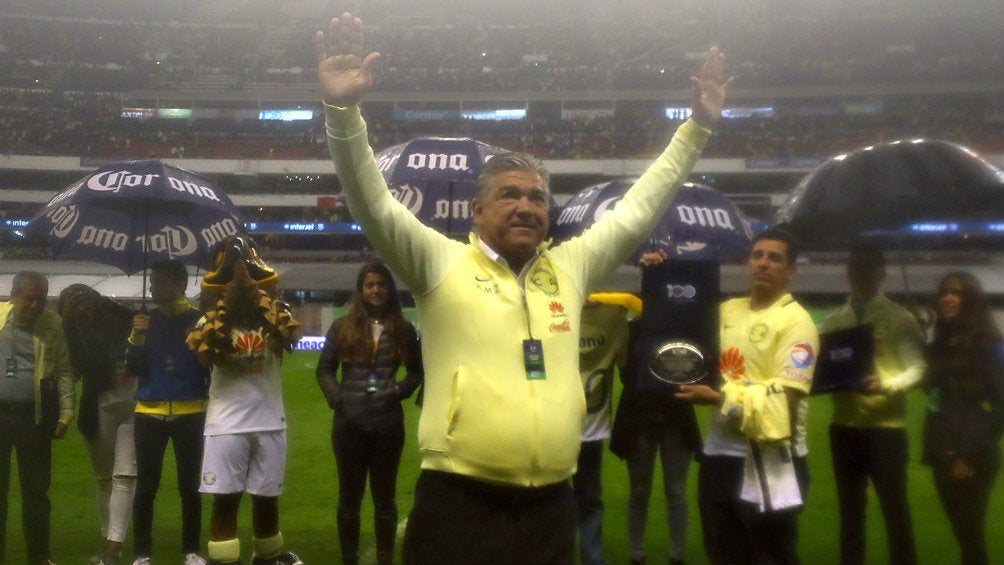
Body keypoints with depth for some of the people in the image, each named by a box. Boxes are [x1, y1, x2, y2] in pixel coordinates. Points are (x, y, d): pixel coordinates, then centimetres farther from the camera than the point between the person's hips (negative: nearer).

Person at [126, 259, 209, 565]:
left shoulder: (200, 320, -1)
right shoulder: (146, 320, 6)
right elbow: (133, 369, 1)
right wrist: (136, 338, -13)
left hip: (190, 414, -2)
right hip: (148, 414, 2)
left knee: (189, 485, 6)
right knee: (146, 486, 5)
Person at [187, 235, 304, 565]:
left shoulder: (276, 315, 3)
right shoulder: (212, 318, 1)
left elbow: (290, 336, -19)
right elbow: (203, 351, -19)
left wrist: (257, 295, -20)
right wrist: (228, 302, -21)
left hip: (269, 421, 2)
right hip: (226, 423, -1)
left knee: (267, 497, 13)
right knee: (225, 498, 0)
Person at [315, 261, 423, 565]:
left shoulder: (403, 329, 4)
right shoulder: (342, 327, 2)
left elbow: (416, 370, 13)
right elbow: (324, 369, 6)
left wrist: (401, 389, -6)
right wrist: (336, 397, -10)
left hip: (388, 422, 1)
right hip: (349, 422, 0)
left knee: (385, 496, 11)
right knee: (349, 496, 10)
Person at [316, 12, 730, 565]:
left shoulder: (570, 266, 11)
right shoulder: (441, 263, 0)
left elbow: (638, 209, 17)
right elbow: (373, 203, -11)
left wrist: (697, 126, 16)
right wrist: (343, 110, -25)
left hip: (550, 507, 4)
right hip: (458, 505, -4)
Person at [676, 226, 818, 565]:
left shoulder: (796, 321, -11)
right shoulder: (727, 310, 9)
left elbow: (785, 395, -19)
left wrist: (719, 397, -23)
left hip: (768, 461, -7)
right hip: (720, 451, 7)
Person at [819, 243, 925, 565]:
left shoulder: (900, 318, -2)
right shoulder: (832, 322, 10)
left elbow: (916, 368, -9)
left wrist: (885, 386, -25)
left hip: (886, 426, -4)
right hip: (844, 427, 4)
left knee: (895, 509, 3)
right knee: (850, 509, 14)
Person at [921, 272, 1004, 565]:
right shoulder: (940, 344, 12)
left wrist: (971, 455, -13)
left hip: (971, 457, -6)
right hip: (943, 454, 6)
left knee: (971, 534, 0)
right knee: (963, 533, 12)